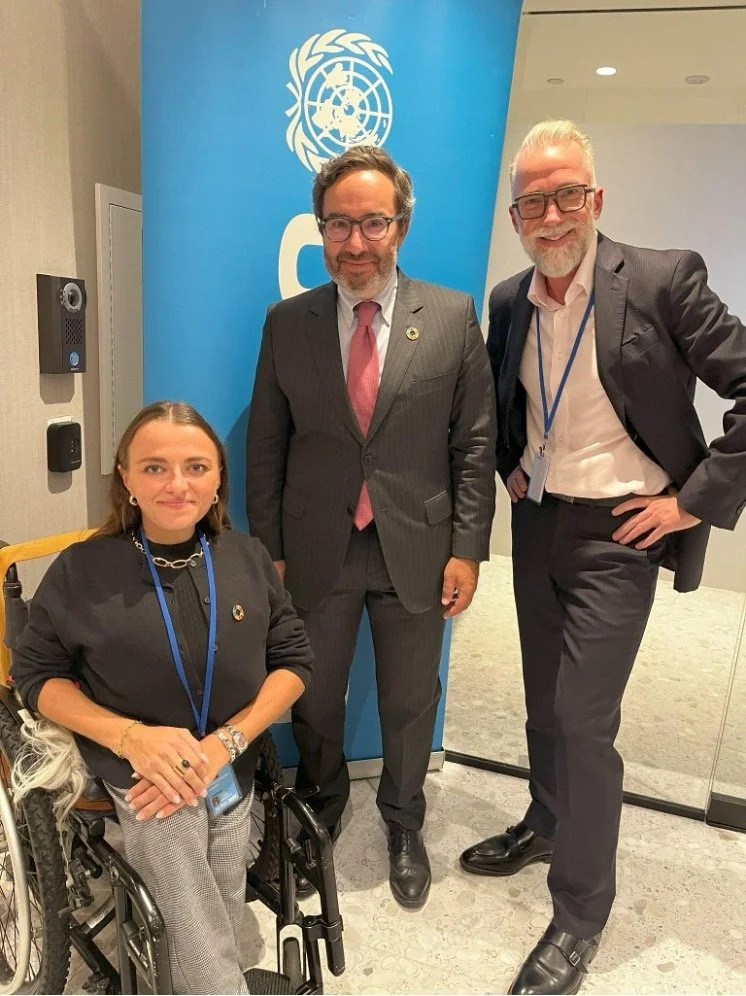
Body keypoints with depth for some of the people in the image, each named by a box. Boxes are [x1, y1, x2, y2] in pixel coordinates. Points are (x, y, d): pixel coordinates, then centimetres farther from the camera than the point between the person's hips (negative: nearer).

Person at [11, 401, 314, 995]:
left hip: (233, 777, 3)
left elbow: (294, 657, 0)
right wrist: (131, 735, -20)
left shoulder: (249, 558, -5)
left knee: (218, 942, 15)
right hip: (142, 779, -2)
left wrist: (224, 742, -15)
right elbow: (37, 674, -2)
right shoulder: (81, 571, -12)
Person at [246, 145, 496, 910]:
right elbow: (266, 446, 2)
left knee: (410, 704, 17)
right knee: (312, 702, 17)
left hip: (416, 550, 0)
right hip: (315, 552, 1)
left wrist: (468, 548, -5)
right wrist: (267, 550, 0)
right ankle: (320, 815, 47)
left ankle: (403, 826, 45)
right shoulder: (286, 323, 0)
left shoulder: (453, 316, -3)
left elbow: (475, 443, -2)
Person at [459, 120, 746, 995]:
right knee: (543, 701, 18)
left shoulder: (662, 280, -12)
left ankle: (579, 915, 19)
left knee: (584, 720, -2)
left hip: (617, 531, -5)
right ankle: (547, 826, 43)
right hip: (536, 523, 6)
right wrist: (510, 467, 8)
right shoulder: (508, 302, 4)